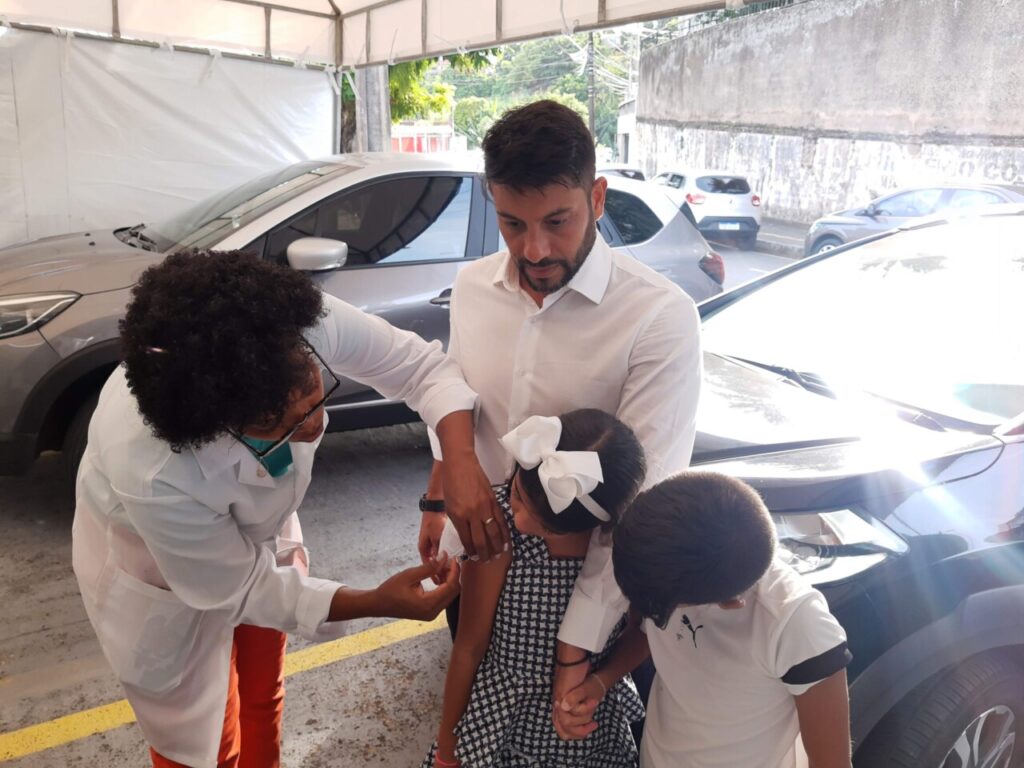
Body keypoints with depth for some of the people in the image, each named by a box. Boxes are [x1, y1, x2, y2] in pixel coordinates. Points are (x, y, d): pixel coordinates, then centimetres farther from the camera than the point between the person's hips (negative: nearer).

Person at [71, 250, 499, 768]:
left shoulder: (305, 328, -37)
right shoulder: (153, 475, -44)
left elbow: (421, 365, -23)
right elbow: (239, 587, -27)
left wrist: (461, 464, -39)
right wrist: (376, 603, -31)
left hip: (257, 533, 4)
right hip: (162, 578, -4)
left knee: (262, 698, 28)